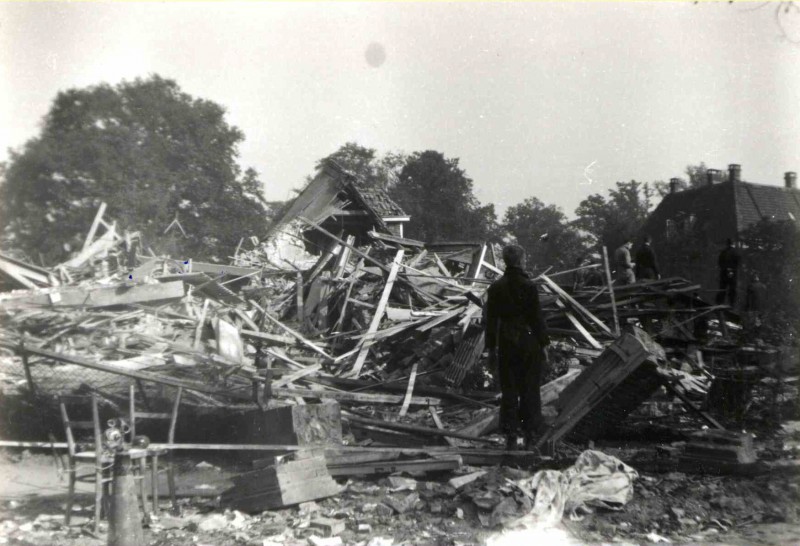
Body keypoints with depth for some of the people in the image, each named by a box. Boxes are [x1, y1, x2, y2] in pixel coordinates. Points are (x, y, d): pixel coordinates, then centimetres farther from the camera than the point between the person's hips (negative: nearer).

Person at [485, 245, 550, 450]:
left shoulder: (496, 287, 0)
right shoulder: (529, 286, -11)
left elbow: (491, 320, 3)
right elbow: (537, 317, -9)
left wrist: (491, 348, 10)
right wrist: (544, 344, 0)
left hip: (506, 345, 3)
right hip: (529, 343, -3)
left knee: (509, 391, 9)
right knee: (530, 390, 8)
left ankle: (511, 436, 12)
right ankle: (531, 435, 14)